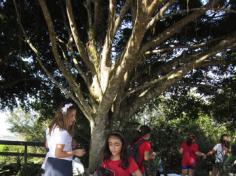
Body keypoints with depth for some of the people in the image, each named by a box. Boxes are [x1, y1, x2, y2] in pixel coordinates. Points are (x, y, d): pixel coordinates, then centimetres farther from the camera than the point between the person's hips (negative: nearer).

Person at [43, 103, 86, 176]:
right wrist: (75, 152, -16)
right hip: (60, 166, -10)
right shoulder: (63, 132, -22)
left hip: (51, 163, 10)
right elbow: (58, 154, -26)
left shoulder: (52, 127, 8)